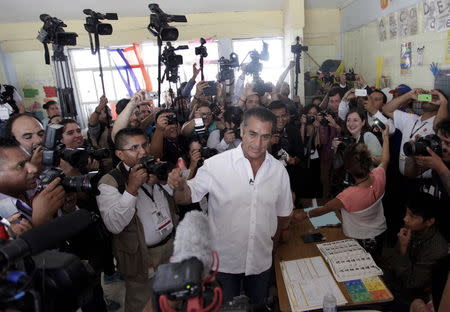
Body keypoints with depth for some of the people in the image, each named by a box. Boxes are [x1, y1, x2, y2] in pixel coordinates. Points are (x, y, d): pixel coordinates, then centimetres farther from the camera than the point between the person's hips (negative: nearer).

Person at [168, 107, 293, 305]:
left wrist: (272, 244, 11)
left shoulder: (279, 171, -7)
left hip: (261, 262, 3)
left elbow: (283, 214, 6)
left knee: (258, 306, 27)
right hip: (224, 261, -3)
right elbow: (186, 197, -13)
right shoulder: (215, 165, -18)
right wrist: (179, 187, -34)